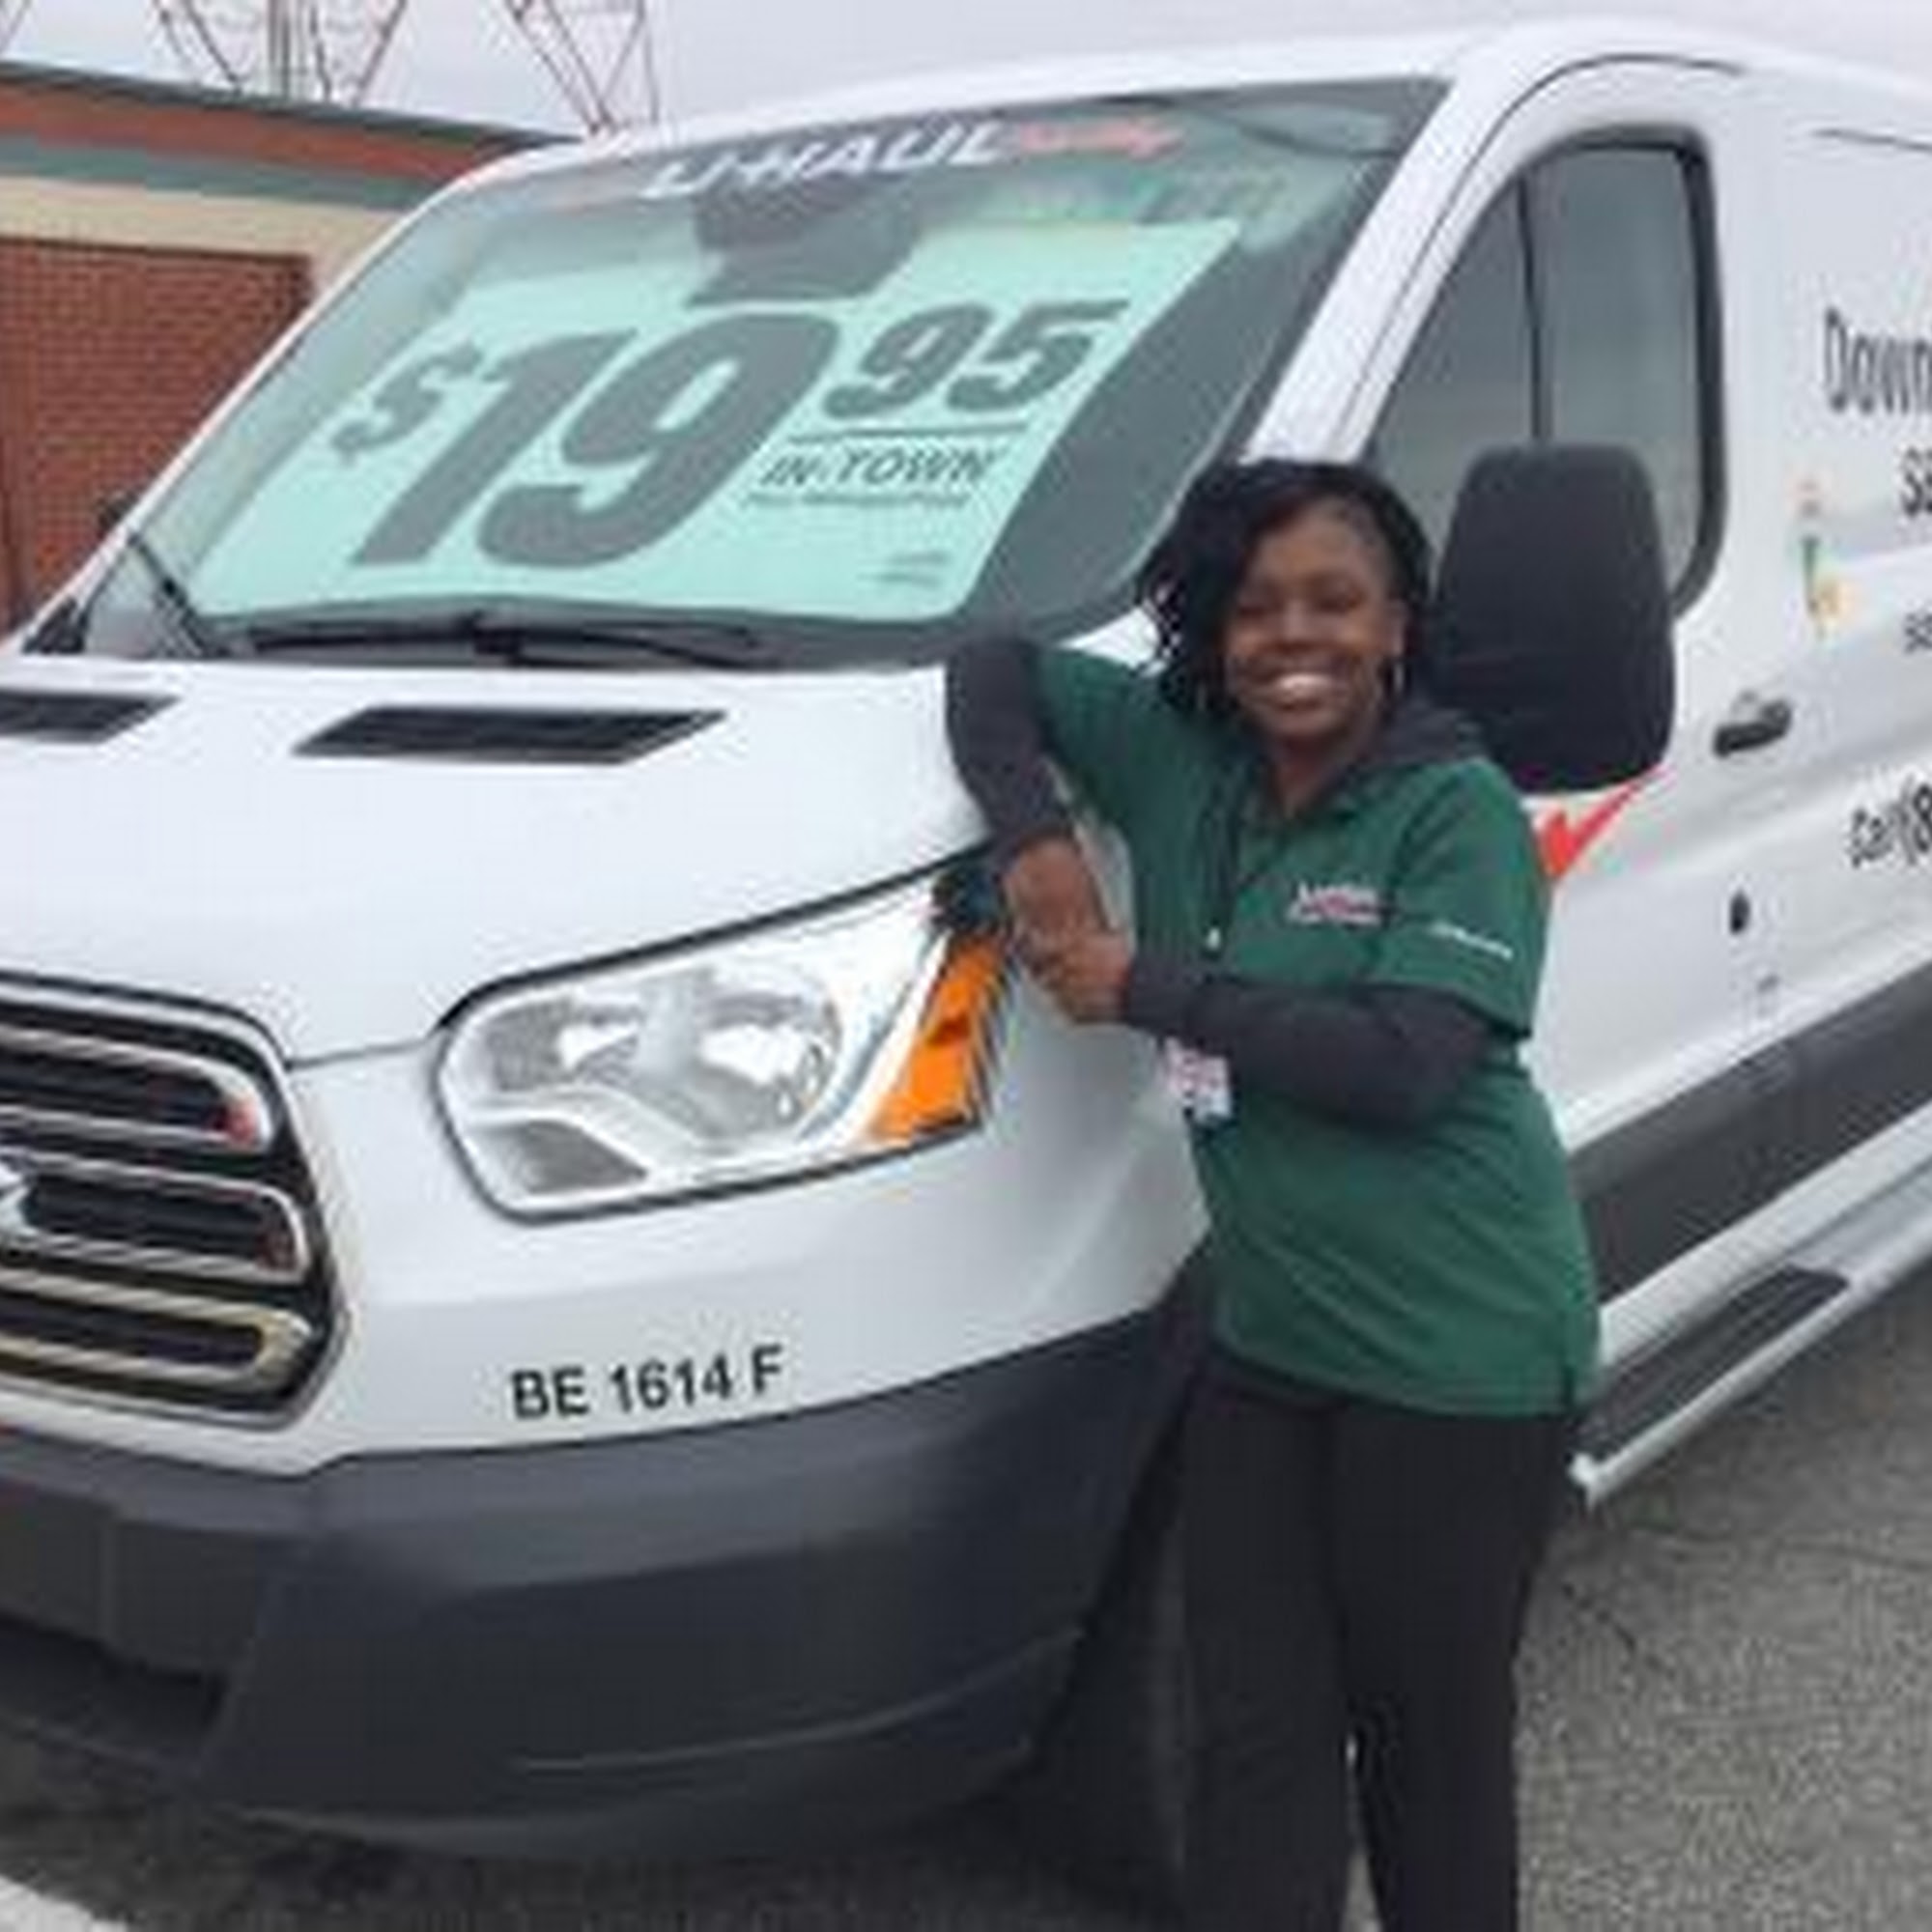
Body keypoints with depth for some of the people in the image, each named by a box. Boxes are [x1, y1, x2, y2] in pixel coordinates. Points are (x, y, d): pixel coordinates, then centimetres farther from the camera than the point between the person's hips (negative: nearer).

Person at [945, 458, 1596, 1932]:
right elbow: (997, 668, 15)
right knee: (1256, 1741, 10)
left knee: (1431, 1746, 8)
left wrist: (1143, 986, -16)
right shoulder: (1178, 760, 5)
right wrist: (1035, 834, -4)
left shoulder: (1460, 812, -11)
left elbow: (1406, 1066, -22)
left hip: (1458, 1360, -5)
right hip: (1265, 1339, 5)